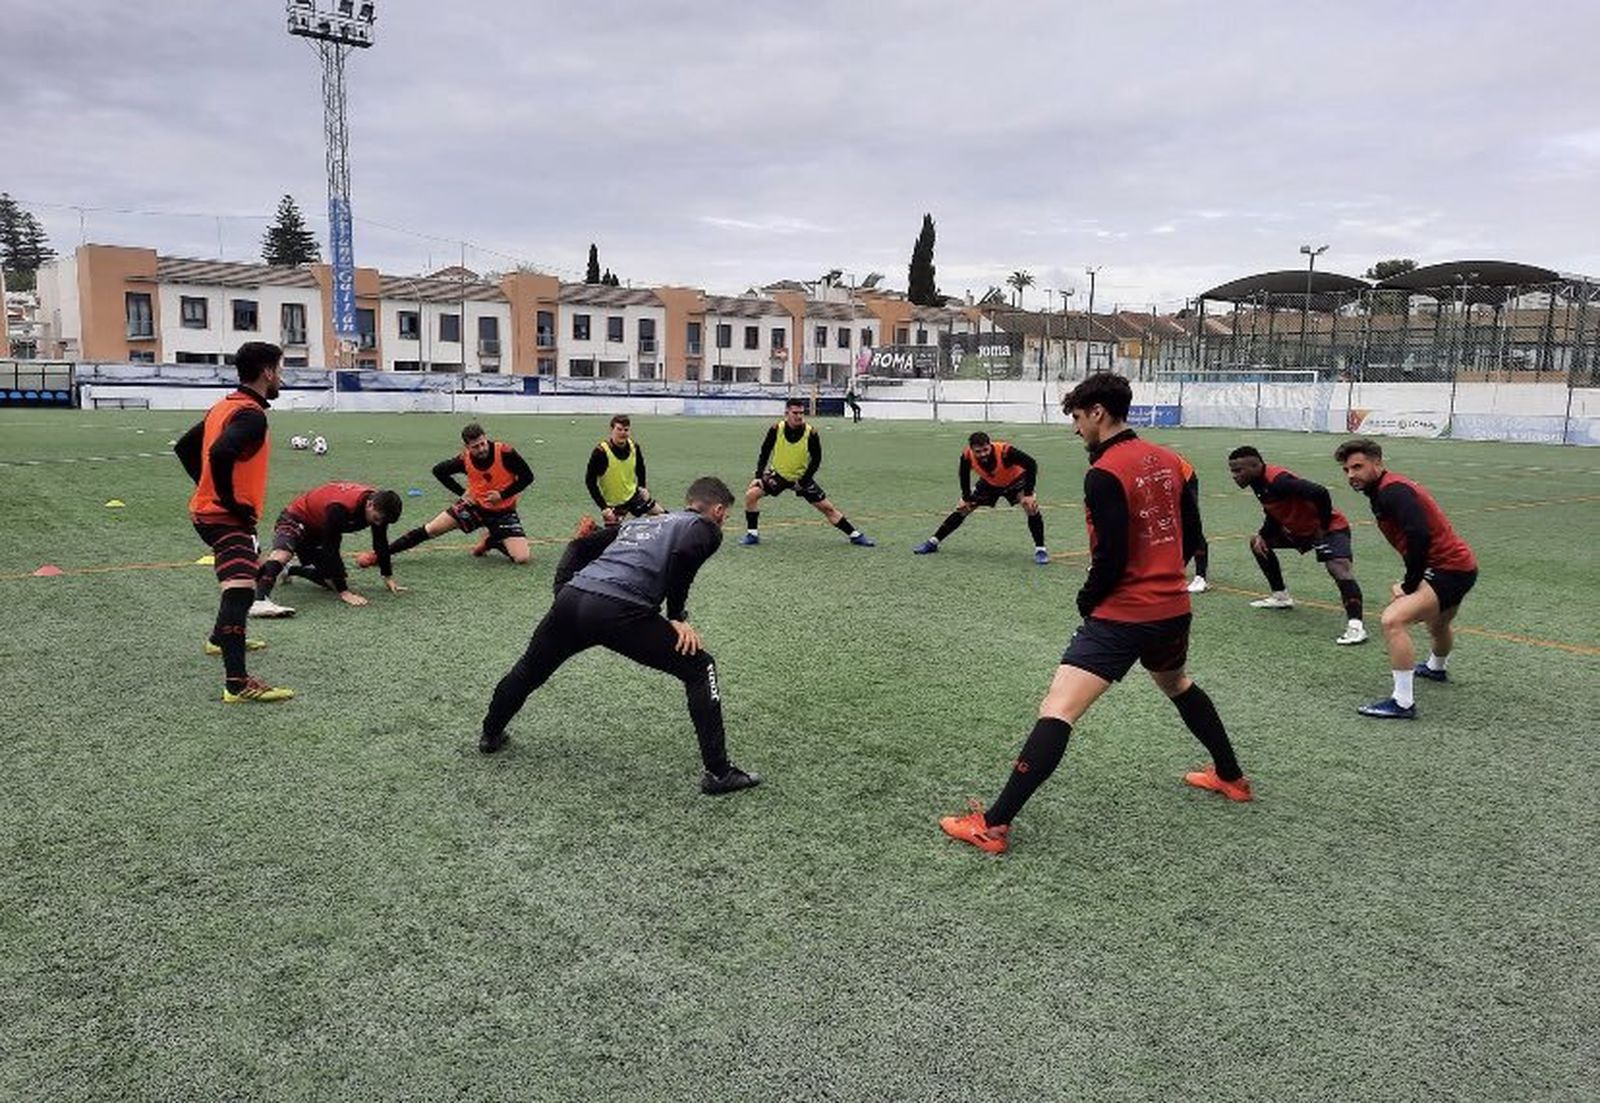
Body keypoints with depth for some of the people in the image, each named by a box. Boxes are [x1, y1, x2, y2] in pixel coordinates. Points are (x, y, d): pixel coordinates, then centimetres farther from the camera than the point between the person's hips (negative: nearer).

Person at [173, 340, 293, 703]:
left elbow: (184, 448, 21)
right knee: (241, 589, -21)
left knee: (241, 582, 31)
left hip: (207, 509, 11)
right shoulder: (252, 415, -17)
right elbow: (220, 453, -33)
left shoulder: (223, 406, 13)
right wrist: (232, 502, -21)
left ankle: (222, 638, 49)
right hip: (228, 518, -11)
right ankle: (237, 683, -32)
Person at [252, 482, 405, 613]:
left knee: (336, 581, 4)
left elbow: (381, 543, 1)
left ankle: (290, 570, 28)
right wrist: (344, 592, -35)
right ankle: (259, 602, -55)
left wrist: (388, 577, 5)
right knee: (282, 554, -38)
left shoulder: (380, 505, -16)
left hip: (319, 533, 8)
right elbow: (331, 550, -34)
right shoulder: (341, 507, -38)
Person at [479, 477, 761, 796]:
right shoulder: (706, 529, 12)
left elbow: (583, 545, 30)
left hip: (570, 599, 7)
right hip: (619, 612, -6)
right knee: (700, 668, 7)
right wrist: (677, 618, -1)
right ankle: (717, 773, 3)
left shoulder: (639, 521, 32)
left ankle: (490, 735, 53)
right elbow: (681, 556, -10)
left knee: (530, 669, 31)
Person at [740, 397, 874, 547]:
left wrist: (803, 482, -14)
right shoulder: (776, 429, -17)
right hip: (778, 474, 1)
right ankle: (752, 534, -1)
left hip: (801, 477, -1)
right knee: (751, 494, -16)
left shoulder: (811, 433, -20)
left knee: (827, 507, -2)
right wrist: (758, 476, -13)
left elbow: (816, 460, -9)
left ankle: (856, 536, 10)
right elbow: (764, 453, -5)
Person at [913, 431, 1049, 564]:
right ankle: (932, 543, 14)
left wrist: (1028, 494, -34)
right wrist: (966, 497, -5)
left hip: (1014, 480, -3)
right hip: (989, 483, 3)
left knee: (1031, 507, -27)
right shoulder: (967, 456, -30)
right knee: (962, 508, 1)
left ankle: (1040, 550, -13)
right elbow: (963, 473, -5)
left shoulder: (1005, 451, -42)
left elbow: (1031, 464, -33)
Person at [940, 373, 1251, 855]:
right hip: (1173, 607, 8)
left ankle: (994, 824, -16)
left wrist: (1087, 599, -3)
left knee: (1057, 710, -12)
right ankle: (1231, 776, 49)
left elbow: (1111, 558, -19)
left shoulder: (1104, 474, -16)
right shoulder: (1168, 461, 7)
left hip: (1122, 615, -8)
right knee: (1178, 685, 35)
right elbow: (1191, 536, 14)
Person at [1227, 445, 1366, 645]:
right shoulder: (1258, 482, -1)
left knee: (1340, 570, -29)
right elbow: (1273, 512, 14)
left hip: (1329, 528, -10)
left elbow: (1320, 493, -39)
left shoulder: (1278, 480, -31)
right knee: (1258, 542, 16)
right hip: (1299, 529, 10)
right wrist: (1262, 535, -1)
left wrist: (1323, 527, -26)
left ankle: (1356, 626, -37)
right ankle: (1281, 596, 24)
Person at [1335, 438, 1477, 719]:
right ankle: (1437, 668, 67)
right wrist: (1410, 582, 6)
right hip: (1458, 563, 11)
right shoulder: (1385, 491, 12)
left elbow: (1419, 536, -31)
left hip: (1449, 569, -11)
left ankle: (1403, 702, -21)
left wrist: (1409, 585, -22)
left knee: (1393, 620, -26)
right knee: (1438, 623, 37)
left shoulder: (1392, 492, -19)